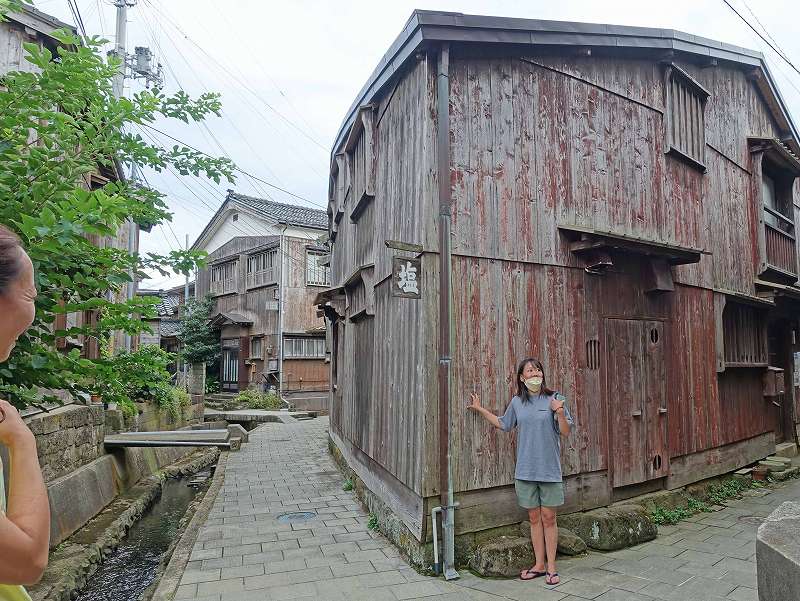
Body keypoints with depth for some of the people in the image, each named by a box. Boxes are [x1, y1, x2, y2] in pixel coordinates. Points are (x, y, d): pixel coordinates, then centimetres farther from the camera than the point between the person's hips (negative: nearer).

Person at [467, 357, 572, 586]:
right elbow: (503, 424, 20)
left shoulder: (554, 399, -5)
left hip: (549, 469, -3)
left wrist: (560, 413, -23)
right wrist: (480, 409, 18)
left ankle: (551, 567, 16)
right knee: (534, 518, 11)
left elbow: (566, 432, -5)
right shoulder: (517, 402, 5)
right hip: (525, 470, 3)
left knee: (548, 518, 4)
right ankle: (539, 565, 23)